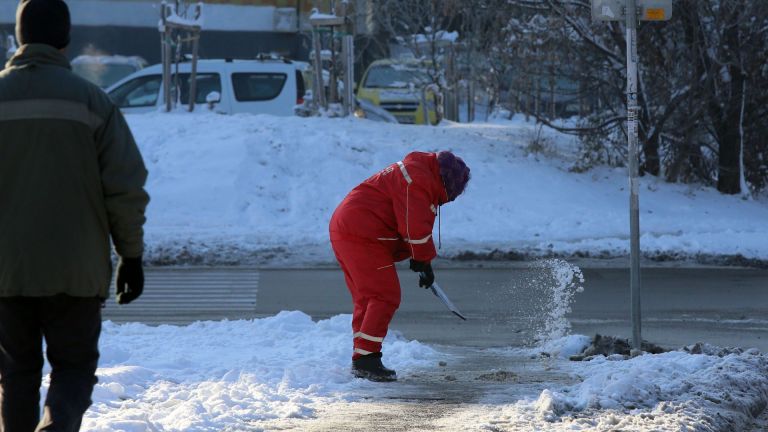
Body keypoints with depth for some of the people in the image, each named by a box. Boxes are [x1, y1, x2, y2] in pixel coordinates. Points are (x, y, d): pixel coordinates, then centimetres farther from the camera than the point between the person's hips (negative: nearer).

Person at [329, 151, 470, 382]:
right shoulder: (419, 178, -12)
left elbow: (408, 227, 27)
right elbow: (416, 227, -16)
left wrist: (416, 256, 16)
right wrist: (425, 260, -4)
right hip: (362, 235, -11)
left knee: (367, 298, 15)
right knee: (385, 296, -11)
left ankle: (361, 361, 17)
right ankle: (367, 359, -14)